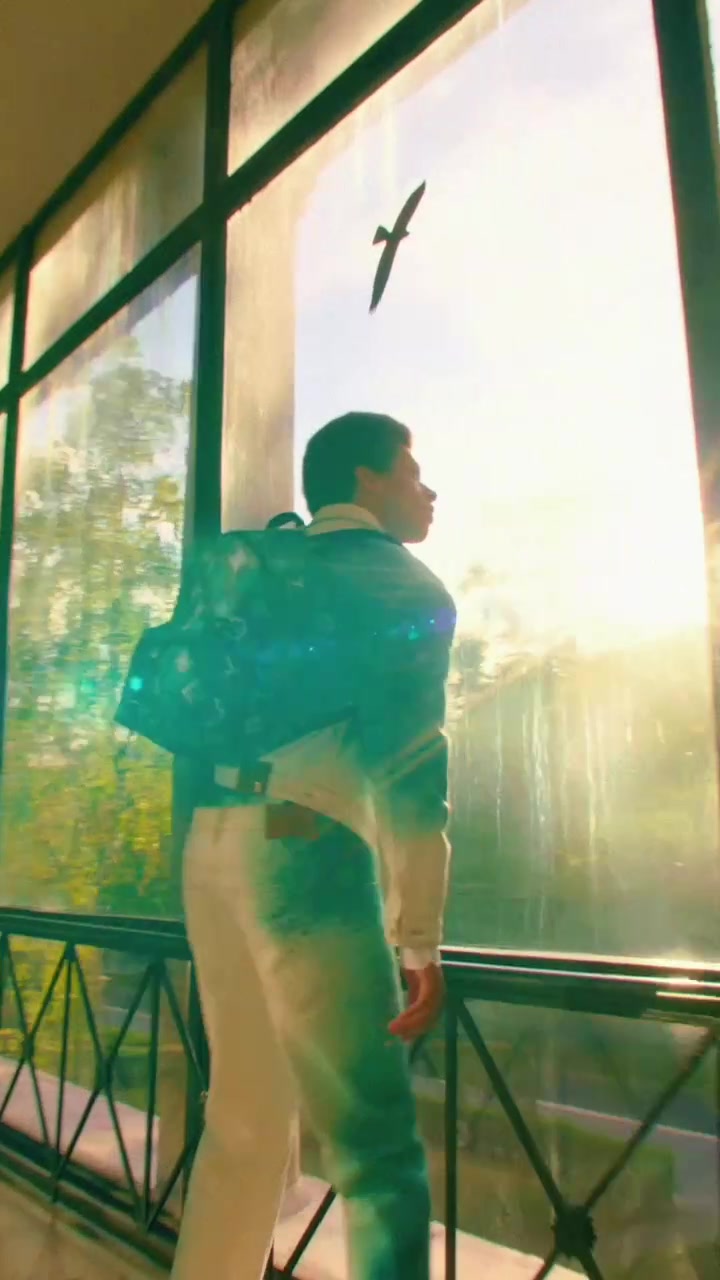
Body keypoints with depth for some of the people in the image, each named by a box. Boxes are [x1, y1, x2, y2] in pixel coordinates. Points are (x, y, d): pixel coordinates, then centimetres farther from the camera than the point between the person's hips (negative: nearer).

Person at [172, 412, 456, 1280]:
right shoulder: (408, 588, -1)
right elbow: (409, 760, -12)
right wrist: (420, 936, -13)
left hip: (212, 843, 8)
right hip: (305, 851, -8)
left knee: (243, 1120, 19)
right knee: (376, 1146, -2)